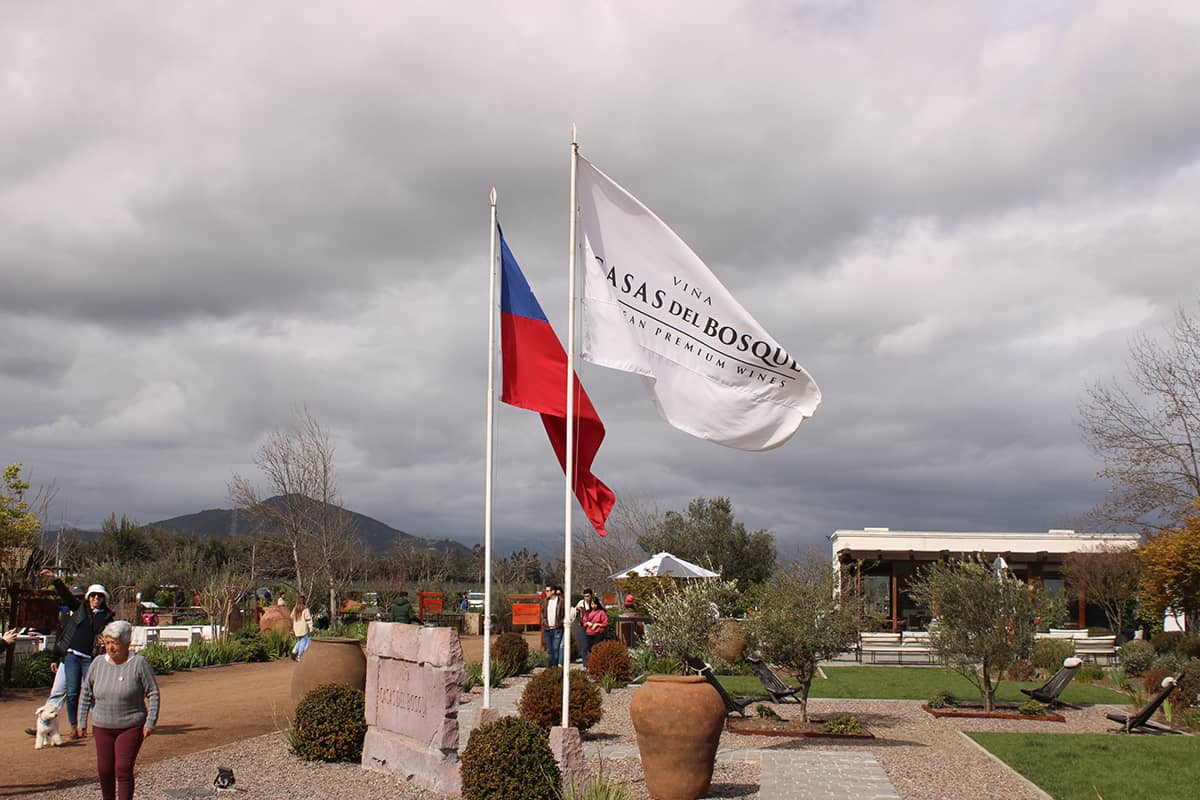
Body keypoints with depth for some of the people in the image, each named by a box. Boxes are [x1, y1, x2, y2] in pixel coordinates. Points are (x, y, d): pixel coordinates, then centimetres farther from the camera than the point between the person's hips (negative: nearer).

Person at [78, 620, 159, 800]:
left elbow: (153, 693, -7)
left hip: (131, 727, -4)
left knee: (123, 770, -10)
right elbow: (86, 693, 9)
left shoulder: (138, 663, -11)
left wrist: (150, 723, -11)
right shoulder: (98, 663, 0)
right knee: (104, 771, 7)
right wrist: (82, 722, 8)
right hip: (102, 727, 4)